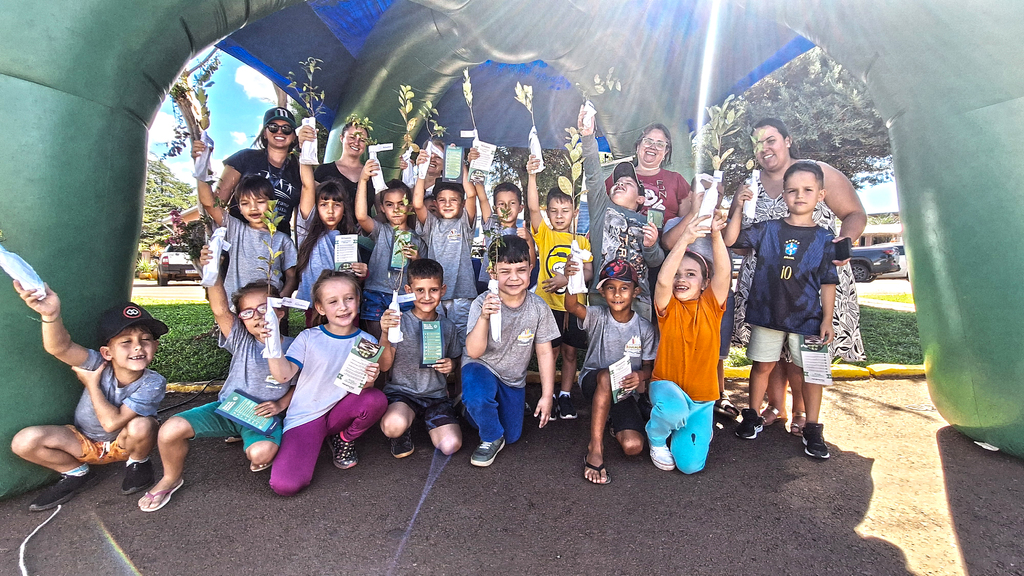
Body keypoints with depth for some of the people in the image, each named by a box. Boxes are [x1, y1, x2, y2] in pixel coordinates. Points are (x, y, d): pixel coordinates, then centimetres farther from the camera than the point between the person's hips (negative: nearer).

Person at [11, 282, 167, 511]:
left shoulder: (153, 383, -28)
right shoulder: (98, 365, -24)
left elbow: (112, 422, -32)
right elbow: (59, 347, -43)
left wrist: (92, 384, -24)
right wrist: (50, 315, -63)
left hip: (125, 444, -2)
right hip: (84, 443, 2)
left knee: (141, 426, -35)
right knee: (24, 441, -20)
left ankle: (138, 463, 1)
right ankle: (76, 473, 7)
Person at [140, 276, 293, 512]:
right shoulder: (241, 341, -9)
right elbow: (220, 310, -26)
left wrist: (280, 404, -13)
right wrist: (213, 274, -41)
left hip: (263, 416, -2)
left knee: (261, 453, -33)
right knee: (170, 430, -18)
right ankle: (171, 478, 14)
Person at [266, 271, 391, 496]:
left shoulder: (367, 342, -1)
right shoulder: (309, 337, -4)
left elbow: (363, 390, -2)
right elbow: (283, 374, -15)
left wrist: (368, 382, -25)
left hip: (340, 412, 2)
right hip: (304, 417, -2)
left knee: (377, 399, -30)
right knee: (285, 484, -23)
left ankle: (344, 438, 2)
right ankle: (314, 442, 10)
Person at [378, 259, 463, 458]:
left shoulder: (448, 327, 4)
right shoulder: (399, 322, -7)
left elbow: (455, 357, 21)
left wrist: (451, 365, -4)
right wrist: (386, 334, -28)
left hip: (436, 395, 3)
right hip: (401, 391, -2)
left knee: (450, 446, -18)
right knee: (394, 426, -35)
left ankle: (430, 422, 16)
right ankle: (403, 433, 4)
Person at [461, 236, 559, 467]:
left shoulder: (538, 308, -16)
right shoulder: (482, 304, -23)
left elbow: (545, 352, -7)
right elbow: (474, 352, -30)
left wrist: (547, 396, -6)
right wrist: (484, 318, -47)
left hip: (513, 378, 3)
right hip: (481, 366, -3)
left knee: (512, 436, 9)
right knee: (477, 400, -36)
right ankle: (491, 439, -2)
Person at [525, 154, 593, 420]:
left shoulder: (582, 241, 8)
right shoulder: (544, 235, 2)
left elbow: (588, 273, 1)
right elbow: (533, 207, -14)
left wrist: (567, 279, -17)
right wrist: (532, 176, -25)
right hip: (548, 303, -2)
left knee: (570, 352, 10)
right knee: (551, 351, 4)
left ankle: (565, 396, 23)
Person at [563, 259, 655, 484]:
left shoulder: (645, 329, -6)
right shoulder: (599, 317, -11)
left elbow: (648, 365, 2)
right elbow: (572, 307, -32)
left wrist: (640, 376, -23)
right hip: (593, 382, -2)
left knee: (633, 446, -18)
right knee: (607, 376, -40)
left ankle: (609, 419, 18)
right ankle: (595, 447, -29)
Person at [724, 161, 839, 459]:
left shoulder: (825, 239, 2)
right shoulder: (767, 230, 1)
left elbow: (828, 283, 3)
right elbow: (731, 240, -7)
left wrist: (827, 319, -1)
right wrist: (739, 208, -16)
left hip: (808, 317, 0)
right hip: (767, 313, 0)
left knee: (808, 370, 6)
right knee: (762, 365, 10)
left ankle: (812, 429, 22)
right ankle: (753, 417, 26)